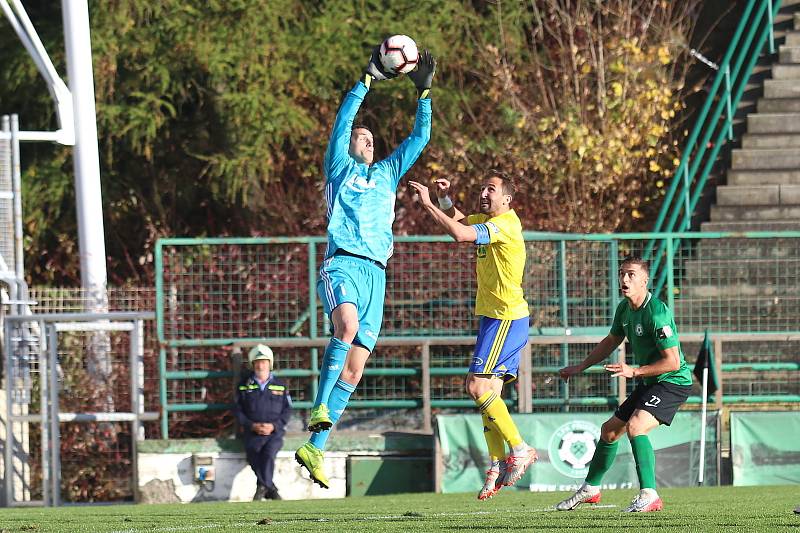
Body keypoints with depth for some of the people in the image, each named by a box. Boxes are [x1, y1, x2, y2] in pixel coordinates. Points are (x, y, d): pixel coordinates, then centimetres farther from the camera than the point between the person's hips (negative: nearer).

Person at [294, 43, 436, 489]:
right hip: (343, 263, -5)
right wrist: (368, 80, -2)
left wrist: (424, 92, 21)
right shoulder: (340, 168, 13)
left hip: (377, 272, 5)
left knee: (355, 369, -2)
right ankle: (320, 407, -31)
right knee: (347, 326, -36)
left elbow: (420, 138, 27)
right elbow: (342, 121, 1)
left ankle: (315, 447, 2)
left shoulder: (388, 173, 26)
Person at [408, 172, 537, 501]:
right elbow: (457, 220, 30)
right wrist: (444, 198, 9)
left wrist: (427, 204, -22)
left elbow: (460, 234, -29)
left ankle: (519, 449, -9)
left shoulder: (505, 224, -16)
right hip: (493, 317, 10)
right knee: (489, 392, 6)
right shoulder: (488, 221, 13)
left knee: (477, 385, -16)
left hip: (506, 319, -10)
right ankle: (498, 466, 7)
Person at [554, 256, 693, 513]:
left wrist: (634, 371, -28)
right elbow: (610, 342, 22)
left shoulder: (656, 313, -25)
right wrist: (580, 368, 20)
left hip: (673, 381, -10)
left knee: (635, 427, -29)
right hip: (648, 384, 10)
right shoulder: (624, 309, 3)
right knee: (609, 430, 17)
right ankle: (590, 489, 36)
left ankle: (649, 496, -29)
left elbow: (672, 361, -26)